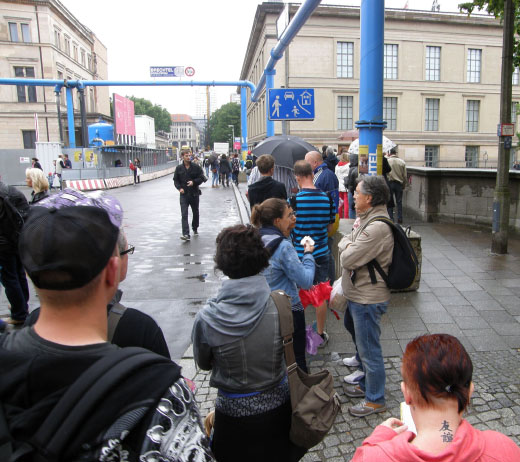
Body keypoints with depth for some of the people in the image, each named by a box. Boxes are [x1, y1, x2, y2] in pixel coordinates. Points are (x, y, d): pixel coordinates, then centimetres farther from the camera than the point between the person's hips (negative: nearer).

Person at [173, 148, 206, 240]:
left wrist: (194, 182, -17)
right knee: (184, 214, -11)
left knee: (195, 212, 16)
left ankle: (195, 228, 40)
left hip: (194, 194, 1)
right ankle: (186, 234, -16)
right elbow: (175, 180, 8)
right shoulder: (179, 168, 3)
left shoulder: (196, 167, -1)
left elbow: (202, 178, 0)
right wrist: (179, 188, -9)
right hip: (184, 194, 0)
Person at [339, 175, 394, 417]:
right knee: (360, 341, 24)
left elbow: (348, 259, -24)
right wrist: (348, 245, -2)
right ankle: (366, 385, 44)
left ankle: (375, 399, 24)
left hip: (367, 299, -11)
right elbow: (344, 242, 15)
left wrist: (346, 249, -7)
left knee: (369, 350, 5)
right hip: (357, 294, 11)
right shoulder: (366, 219, 8)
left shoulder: (377, 227, -27)